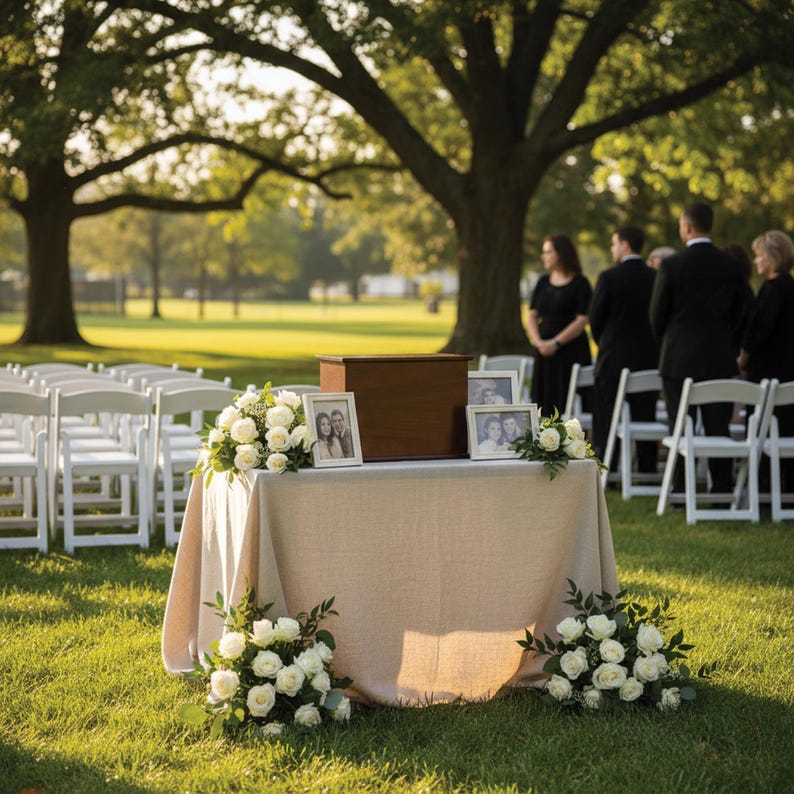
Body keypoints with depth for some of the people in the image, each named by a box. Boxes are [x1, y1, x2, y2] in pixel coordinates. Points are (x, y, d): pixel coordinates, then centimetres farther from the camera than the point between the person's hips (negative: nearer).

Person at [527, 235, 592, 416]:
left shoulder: (579, 284, -5)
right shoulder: (543, 282, 12)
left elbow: (582, 320, -12)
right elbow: (533, 315, 11)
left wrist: (556, 343, -15)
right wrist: (538, 341, -6)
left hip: (571, 351, -6)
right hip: (544, 352, 6)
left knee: (567, 406, -7)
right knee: (544, 402, 3)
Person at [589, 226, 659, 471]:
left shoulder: (609, 277, -10)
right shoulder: (657, 278, 2)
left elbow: (595, 318, -5)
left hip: (613, 358, -4)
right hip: (648, 358, 4)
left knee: (606, 420, 2)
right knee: (645, 419, 8)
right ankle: (648, 473, 9)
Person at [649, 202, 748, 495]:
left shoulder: (671, 265, -10)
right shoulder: (731, 266, 1)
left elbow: (657, 315, -2)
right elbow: (738, 315, 7)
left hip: (679, 359, -3)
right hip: (720, 360, 3)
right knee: (719, 428, 6)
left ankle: (681, 491, 3)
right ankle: (722, 489, 7)